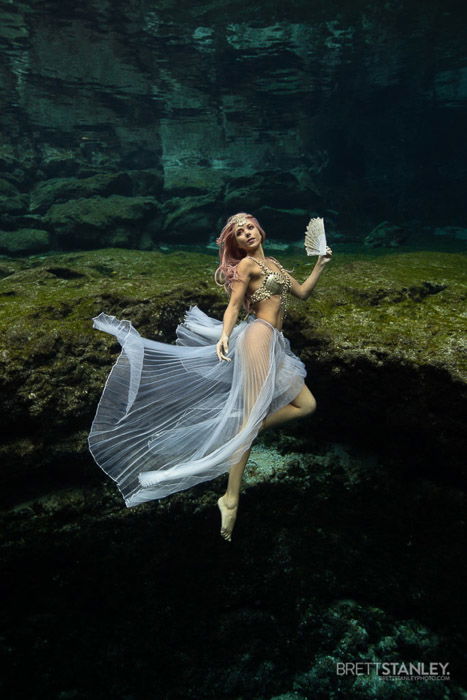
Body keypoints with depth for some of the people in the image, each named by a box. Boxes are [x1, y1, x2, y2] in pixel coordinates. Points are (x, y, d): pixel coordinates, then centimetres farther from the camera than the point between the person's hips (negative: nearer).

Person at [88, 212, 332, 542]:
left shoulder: (274, 264, 26)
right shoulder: (246, 263, 3)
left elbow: (303, 292, 29)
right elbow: (234, 306, -6)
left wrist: (321, 264, 22)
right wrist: (224, 336, -22)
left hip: (275, 345, 9)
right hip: (259, 334, -9)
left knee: (306, 404, 6)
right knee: (252, 415, -18)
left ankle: (236, 436, -4)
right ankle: (232, 498, -19)